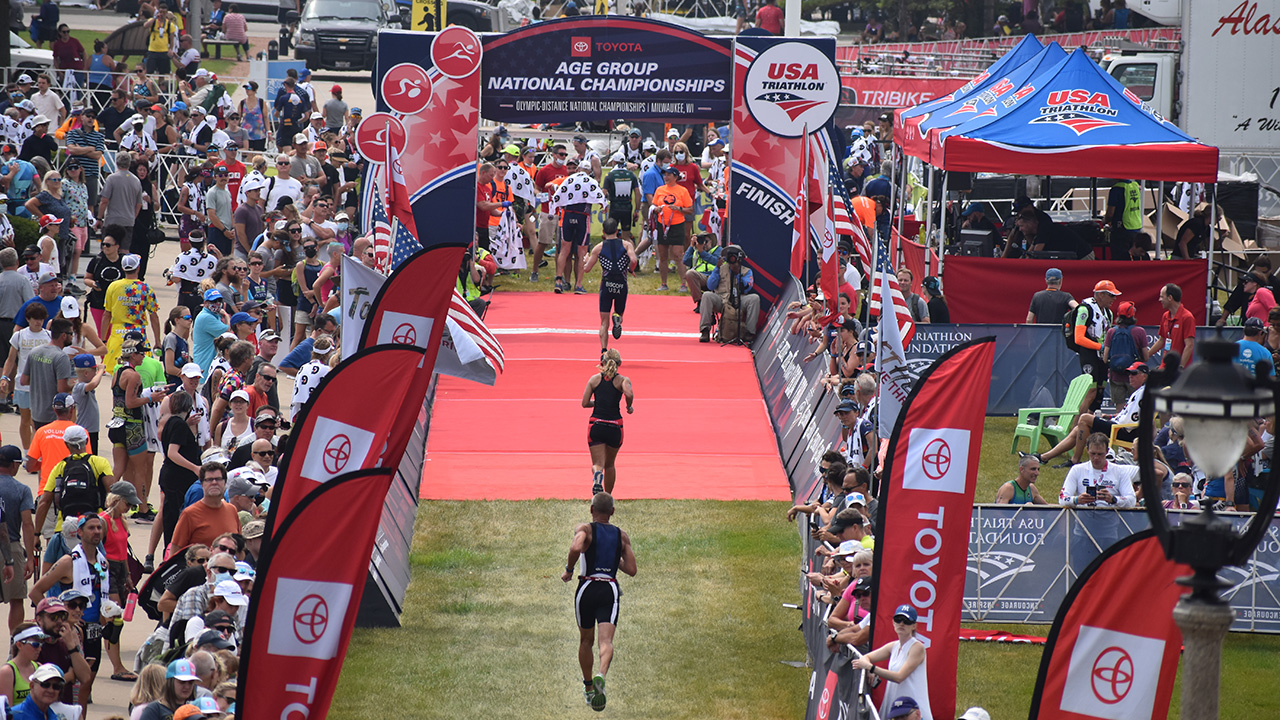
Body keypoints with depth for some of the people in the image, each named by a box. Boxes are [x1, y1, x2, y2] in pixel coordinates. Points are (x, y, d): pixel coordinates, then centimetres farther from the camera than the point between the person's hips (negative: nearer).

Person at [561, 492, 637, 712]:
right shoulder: (622, 535, 11)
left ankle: (588, 688, 30)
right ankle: (601, 676, -42)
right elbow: (631, 570, 8)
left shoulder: (585, 529, 1)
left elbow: (576, 548, -22)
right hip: (610, 590, 1)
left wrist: (568, 570, -5)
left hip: (587, 588, -1)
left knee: (586, 641, 19)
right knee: (606, 640, -13)